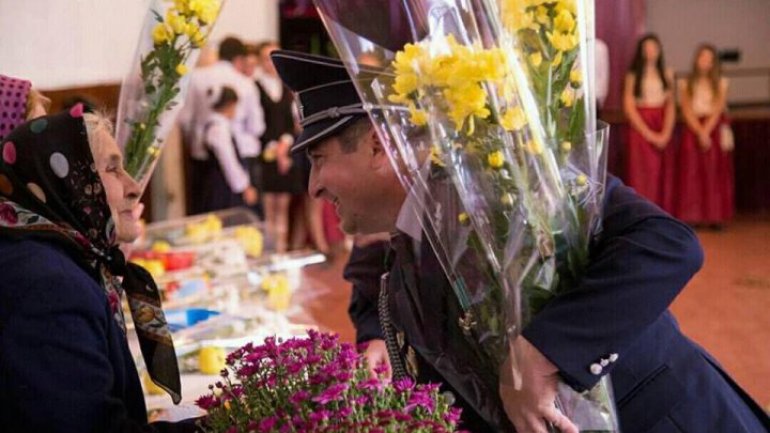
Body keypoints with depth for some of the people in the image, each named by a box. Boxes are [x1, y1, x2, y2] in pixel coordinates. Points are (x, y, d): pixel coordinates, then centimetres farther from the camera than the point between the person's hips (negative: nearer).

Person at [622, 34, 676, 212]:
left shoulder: (667, 74, 10)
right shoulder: (633, 75, 0)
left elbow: (671, 106, 7)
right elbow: (629, 107, -5)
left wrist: (666, 133, -7)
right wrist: (649, 134, -10)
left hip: (664, 132, 3)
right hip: (641, 129, -3)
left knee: (663, 177, 3)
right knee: (642, 176, -6)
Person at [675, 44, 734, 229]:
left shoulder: (720, 83, 5)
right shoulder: (686, 83, 6)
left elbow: (718, 109, -4)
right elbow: (687, 111, -1)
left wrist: (706, 131, -15)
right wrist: (700, 132, -13)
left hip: (715, 128, 0)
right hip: (692, 129, 0)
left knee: (715, 173, -2)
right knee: (691, 172, -5)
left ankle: (715, 216, 0)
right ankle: (691, 216, -4)